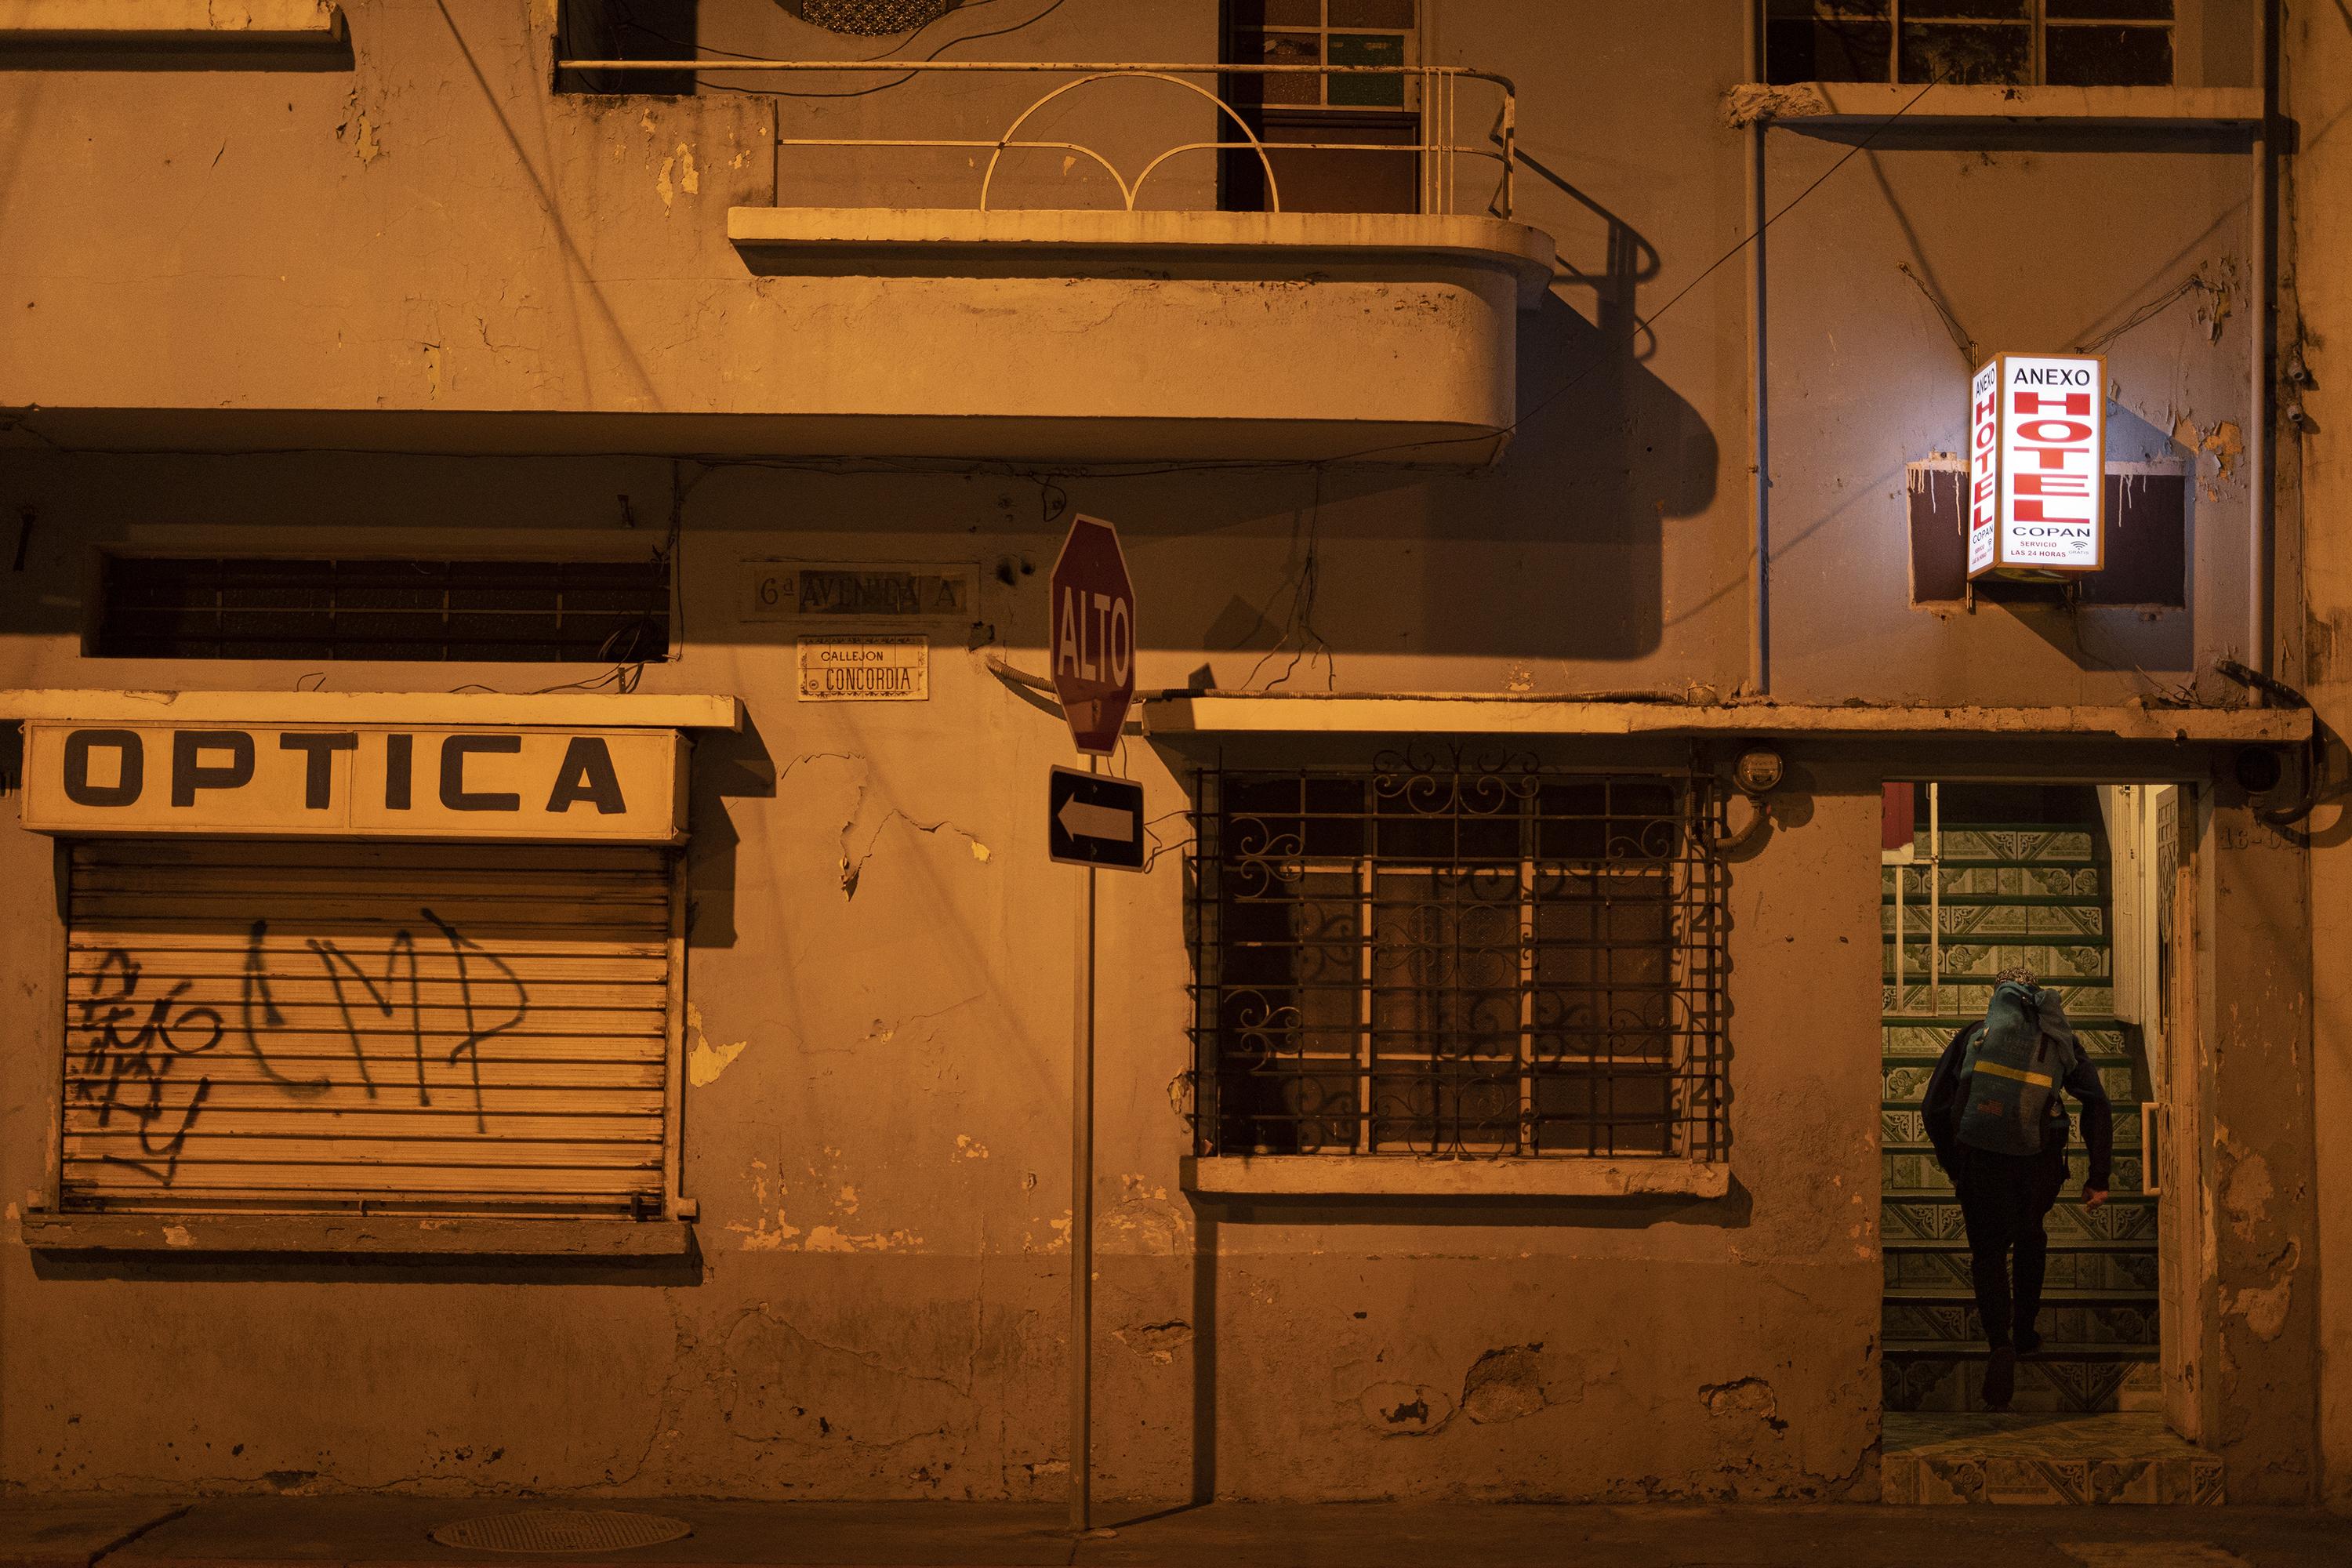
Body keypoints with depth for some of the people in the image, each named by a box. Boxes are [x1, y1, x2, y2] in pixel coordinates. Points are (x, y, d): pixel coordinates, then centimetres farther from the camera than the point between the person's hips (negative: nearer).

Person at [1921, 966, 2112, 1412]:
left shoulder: (1972, 1035, 12)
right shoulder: (2057, 1038, 15)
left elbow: (1934, 1108, 10)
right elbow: (2097, 1103, 6)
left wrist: (1952, 1166, 22)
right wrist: (2098, 1176, 5)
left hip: (1978, 1160, -1)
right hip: (2039, 1164, 2)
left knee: (1988, 1253, 11)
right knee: (2030, 1235, 30)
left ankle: (2001, 1345, -11)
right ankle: (2024, 1331, 36)